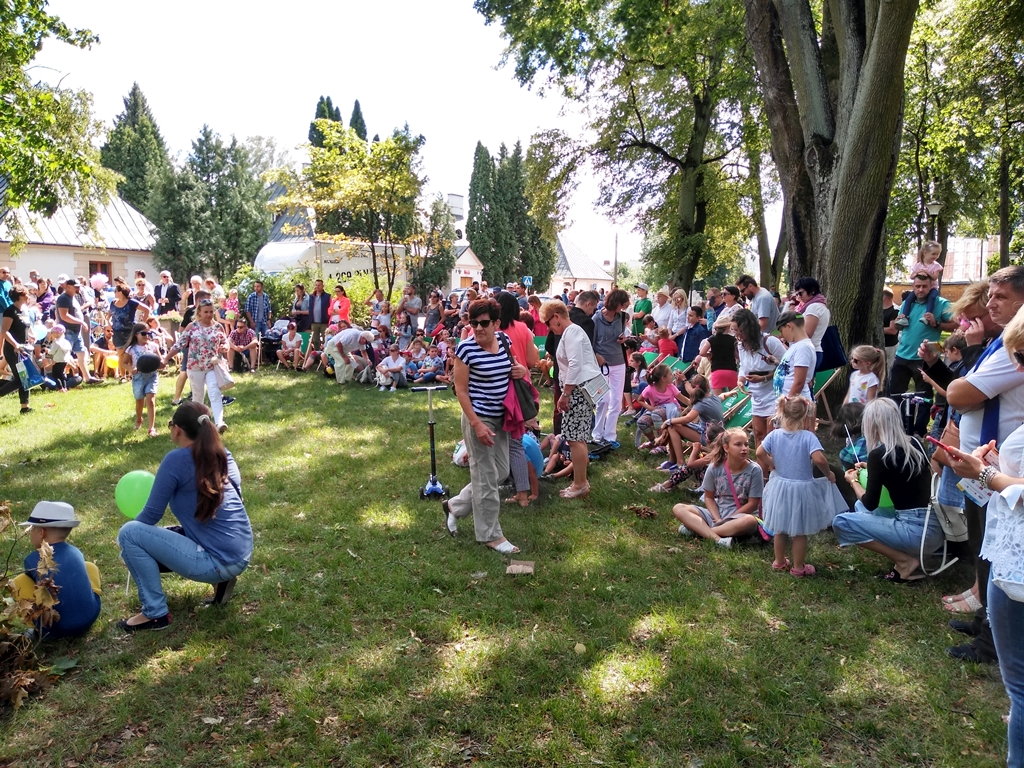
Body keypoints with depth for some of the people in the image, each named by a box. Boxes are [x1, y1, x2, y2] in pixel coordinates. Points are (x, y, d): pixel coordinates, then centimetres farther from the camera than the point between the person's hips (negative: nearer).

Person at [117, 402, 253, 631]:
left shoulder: (177, 460, -11)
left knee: (129, 533, -2)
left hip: (216, 562, -8)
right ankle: (221, 580, 16)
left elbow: (152, 515, -5)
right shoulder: (224, 455, 10)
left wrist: (128, 537, 18)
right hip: (241, 556, 8)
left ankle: (155, 613, 2)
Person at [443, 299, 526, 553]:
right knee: (486, 477, 2)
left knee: (501, 472, 17)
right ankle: (490, 534, 17)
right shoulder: (466, 348, -16)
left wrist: (522, 370, -4)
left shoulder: (503, 340, 2)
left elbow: (513, 367, 20)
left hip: (500, 417, 8)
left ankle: (455, 506, 34)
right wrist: (476, 424, -19)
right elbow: (460, 390, -14)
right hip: (479, 418, -8)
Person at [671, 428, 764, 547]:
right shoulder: (715, 468, -5)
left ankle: (696, 528, -28)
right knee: (678, 509, -17)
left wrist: (727, 519, -13)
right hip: (716, 513, 3)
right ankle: (717, 539, -37)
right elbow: (709, 497, 4)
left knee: (750, 521, -39)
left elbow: (753, 504, -9)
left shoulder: (754, 470, -11)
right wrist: (717, 519, -13)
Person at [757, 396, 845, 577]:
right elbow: (819, 459, -28)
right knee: (800, 532, 12)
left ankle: (779, 562, 34)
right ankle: (798, 567, 23)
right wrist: (828, 474, -10)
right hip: (802, 490, -4)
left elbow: (760, 453, -7)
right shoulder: (808, 436, -18)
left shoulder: (774, 434, -6)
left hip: (780, 488, 4)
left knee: (780, 529, 20)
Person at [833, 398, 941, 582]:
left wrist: (853, 481, 11)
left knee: (841, 522, -5)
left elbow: (870, 504, -7)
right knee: (859, 506, 23)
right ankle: (909, 554, 11)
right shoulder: (916, 443, 7)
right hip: (933, 525, 8)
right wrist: (870, 468, 27)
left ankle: (905, 561, -2)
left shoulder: (878, 454, -15)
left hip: (918, 531, -8)